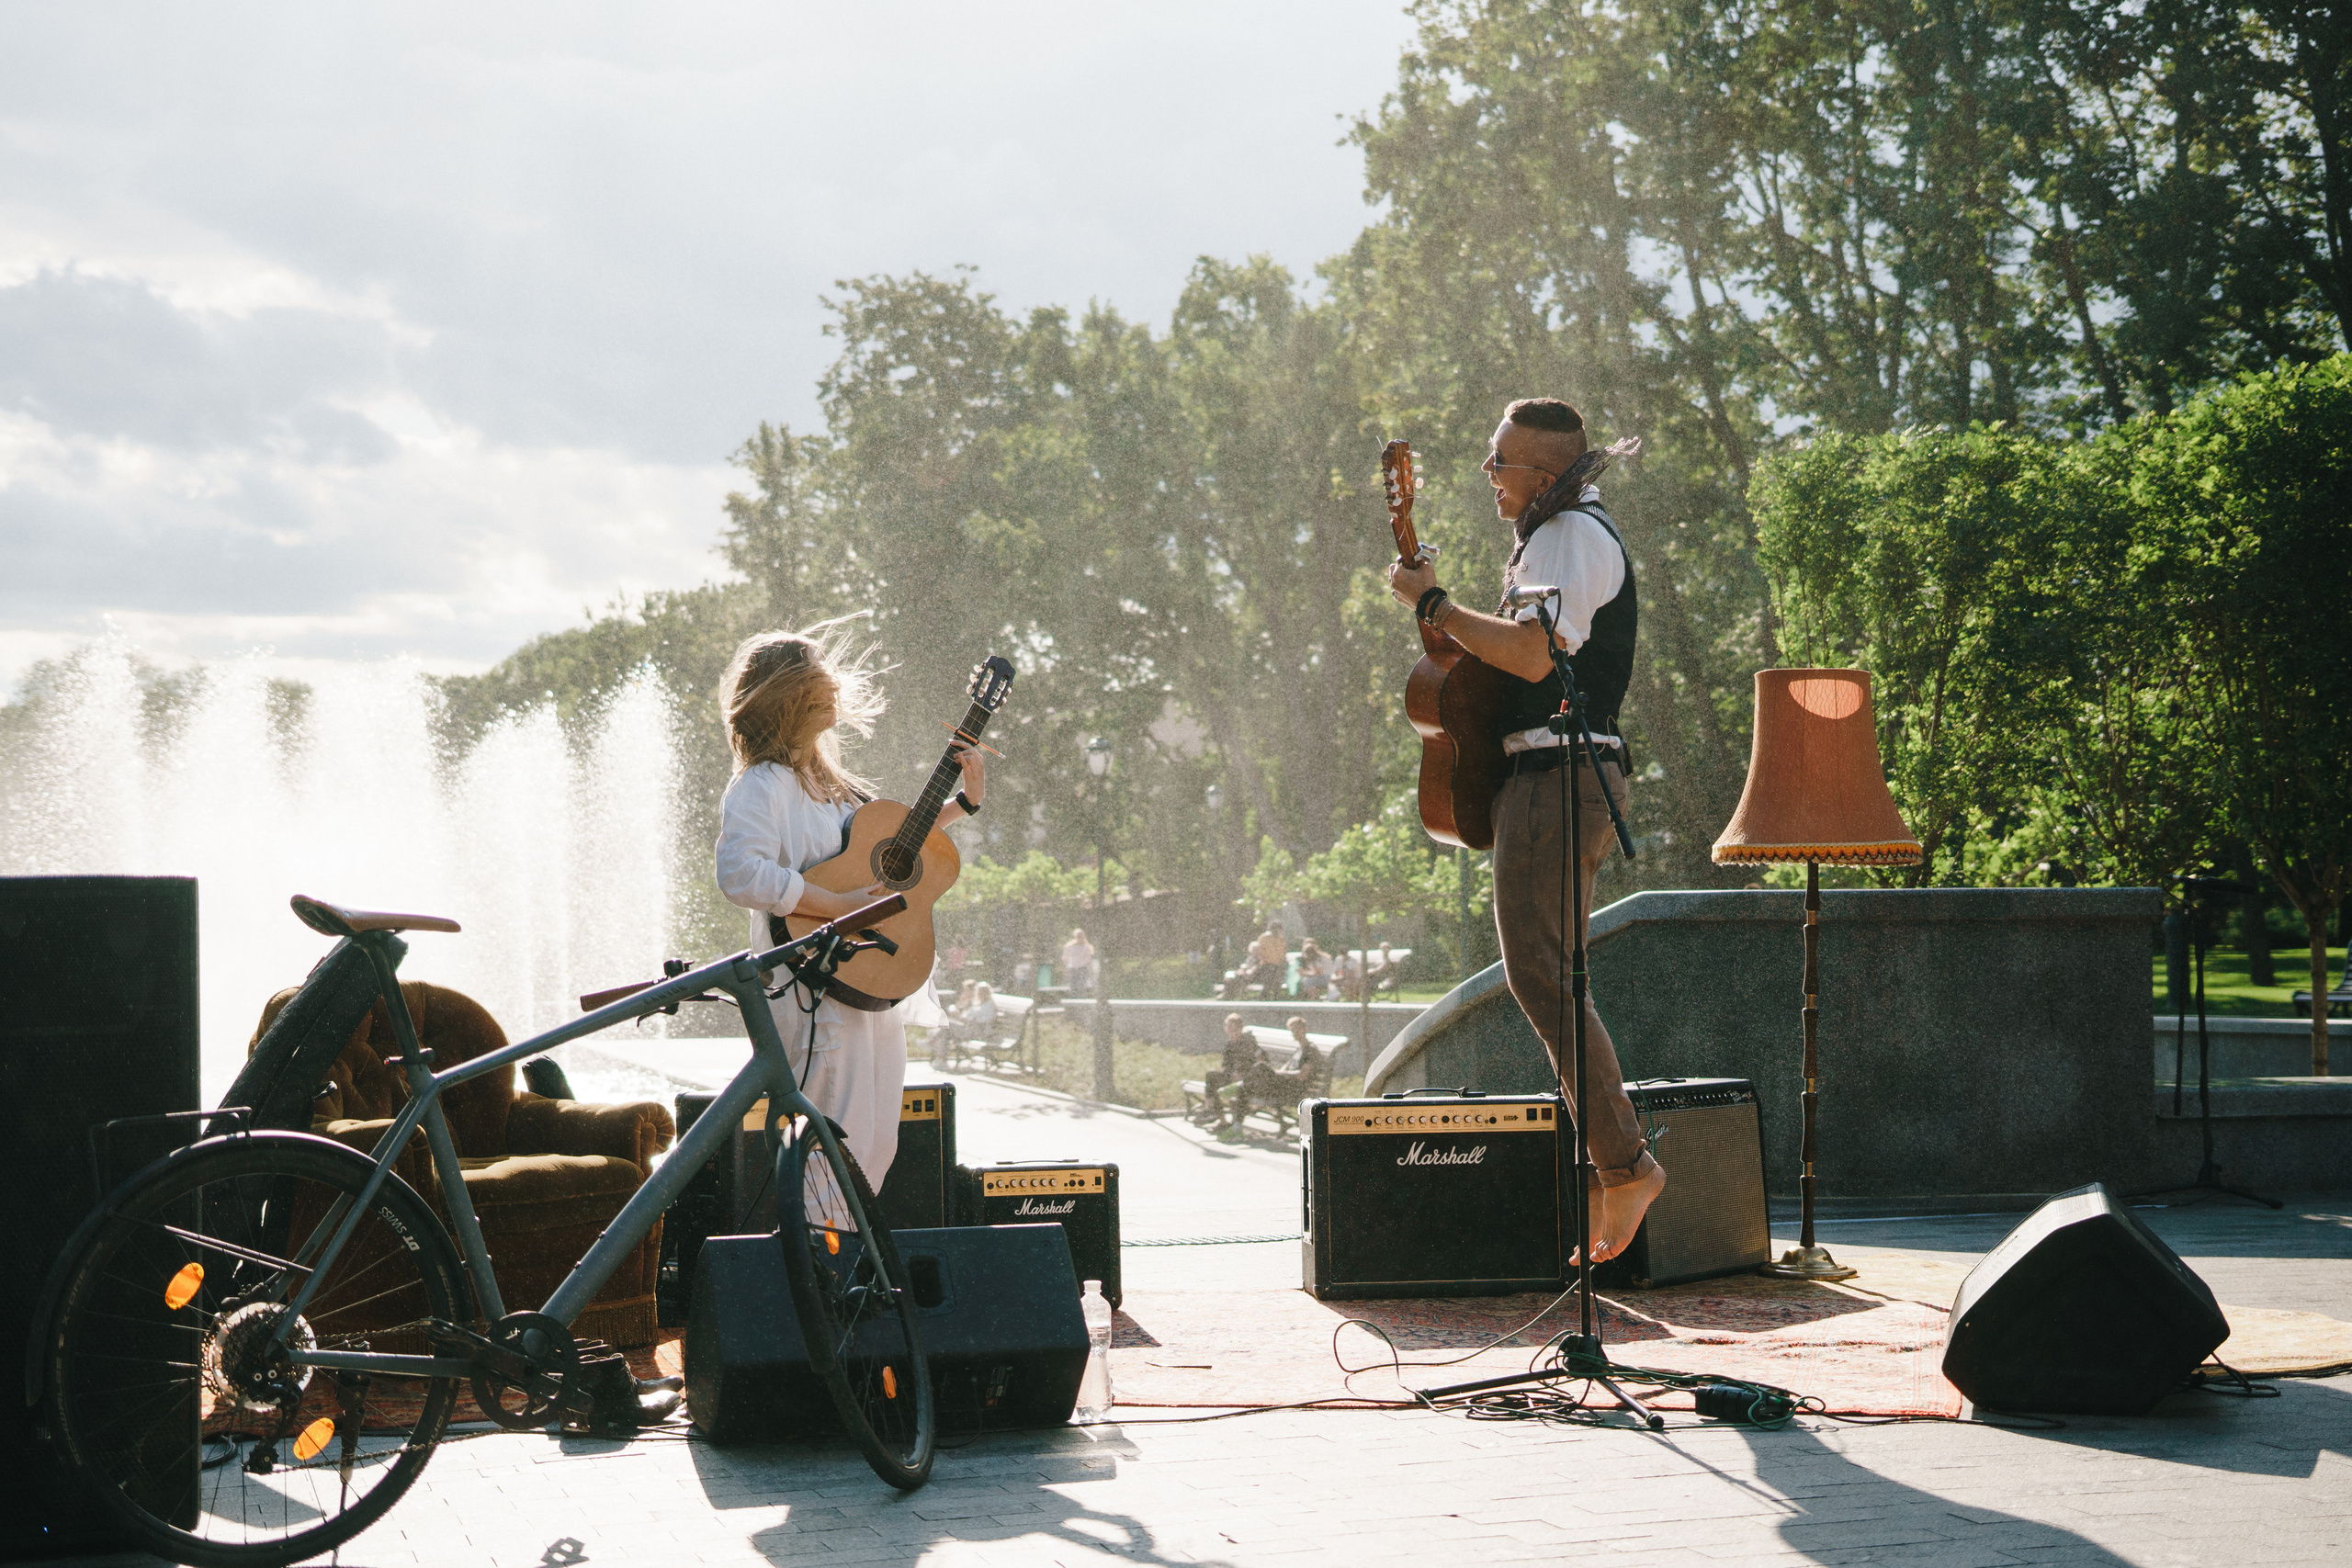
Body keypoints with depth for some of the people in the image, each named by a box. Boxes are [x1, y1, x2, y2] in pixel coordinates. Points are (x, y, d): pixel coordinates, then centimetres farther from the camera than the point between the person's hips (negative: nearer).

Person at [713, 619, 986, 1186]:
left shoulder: (828, 782, 18)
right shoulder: (762, 784, -11)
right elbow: (742, 875, -26)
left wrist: (963, 803, 24)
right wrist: (840, 906, -25)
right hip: (816, 988, -9)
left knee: (876, 1146, 12)